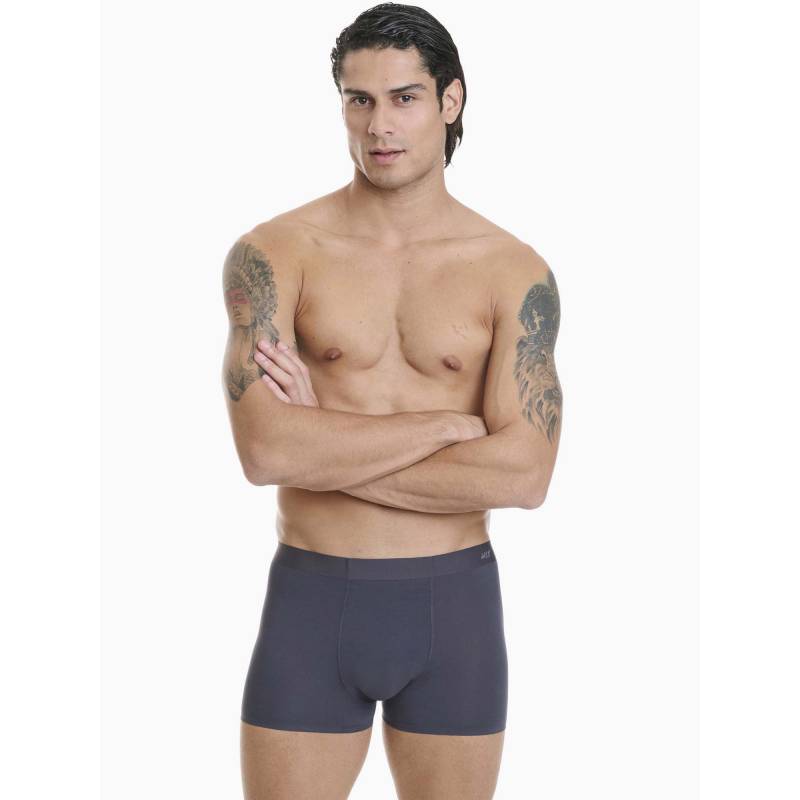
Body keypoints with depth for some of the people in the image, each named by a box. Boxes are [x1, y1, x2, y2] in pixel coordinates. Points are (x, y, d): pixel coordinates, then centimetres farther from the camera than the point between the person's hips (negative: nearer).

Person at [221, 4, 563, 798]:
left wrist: (325, 450, -15)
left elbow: (523, 474, -13)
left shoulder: (515, 273, -1)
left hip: (455, 607, 1)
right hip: (311, 607, -1)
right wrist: (445, 422, -14)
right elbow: (265, 451, -19)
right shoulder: (272, 254, -5)